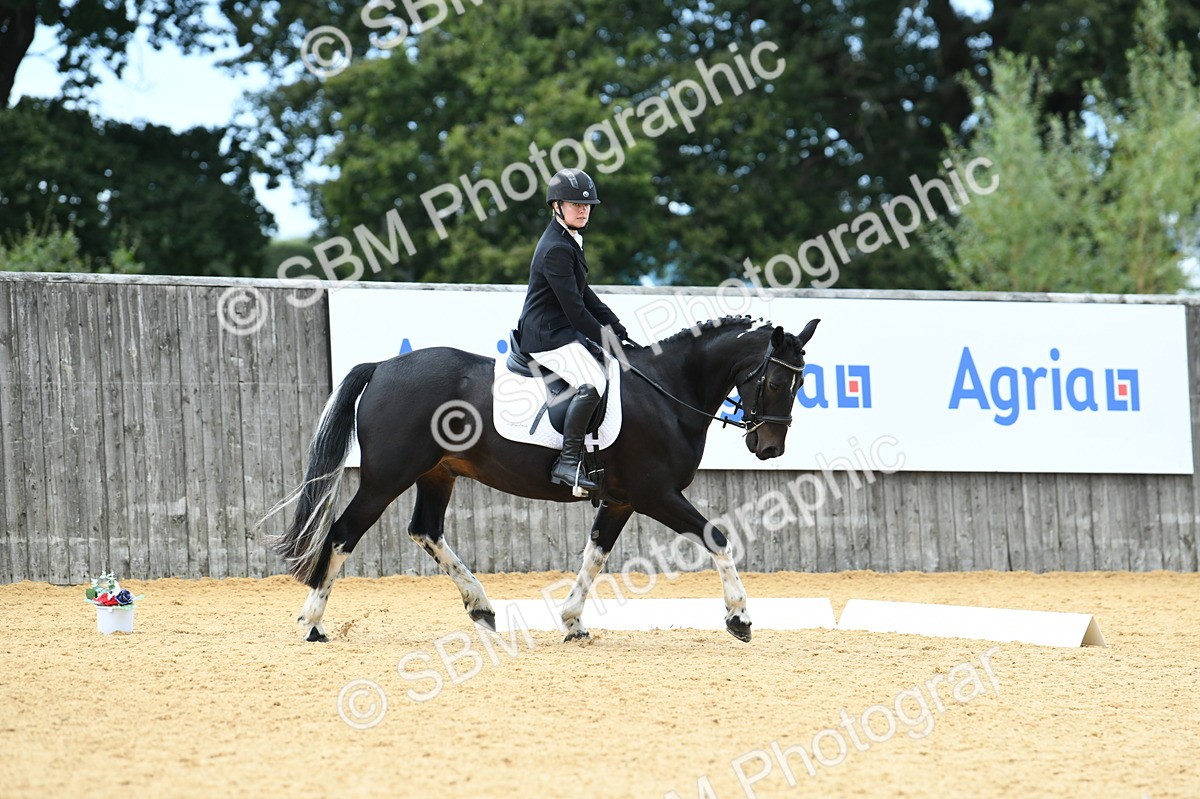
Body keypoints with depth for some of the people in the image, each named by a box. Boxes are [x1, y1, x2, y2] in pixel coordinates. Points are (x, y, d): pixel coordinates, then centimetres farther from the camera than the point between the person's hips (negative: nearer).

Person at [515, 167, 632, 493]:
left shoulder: (569, 242, 17)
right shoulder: (556, 249, -17)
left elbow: (585, 296, 22)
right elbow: (574, 308, -20)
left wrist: (618, 331, 14)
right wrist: (606, 341, -13)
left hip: (563, 331, 11)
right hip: (547, 335, -11)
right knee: (592, 383, -29)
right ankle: (568, 462, -33)